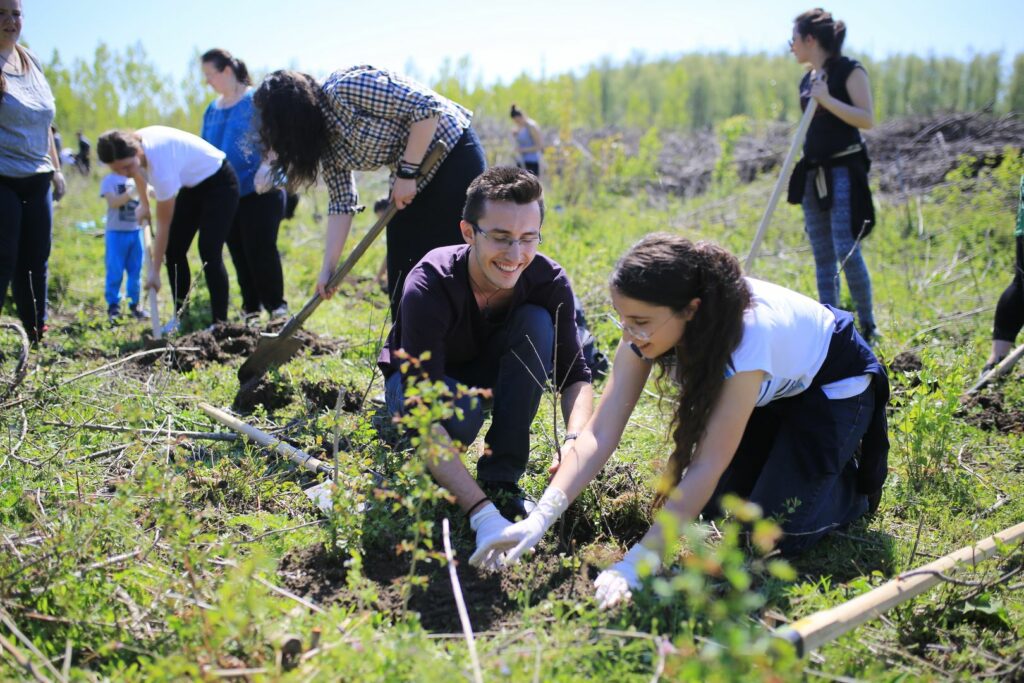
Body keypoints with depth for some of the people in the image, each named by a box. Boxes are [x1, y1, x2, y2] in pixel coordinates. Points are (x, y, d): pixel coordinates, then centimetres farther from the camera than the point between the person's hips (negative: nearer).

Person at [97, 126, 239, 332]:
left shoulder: (160, 163, -38)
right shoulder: (131, 143, -16)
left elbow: (164, 224, -30)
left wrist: (155, 272, -24)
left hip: (219, 183, -9)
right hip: (192, 184, 9)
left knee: (209, 253, -18)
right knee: (174, 249, 2)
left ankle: (220, 322, -13)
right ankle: (180, 317, 10)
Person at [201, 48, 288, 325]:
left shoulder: (256, 100, -7)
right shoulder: (212, 109, 13)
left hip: (259, 191, -7)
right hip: (226, 194, 7)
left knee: (260, 250, -6)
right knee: (239, 253, 9)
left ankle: (276, 307, 5)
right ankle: (250, 309, 18)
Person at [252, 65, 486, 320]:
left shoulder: (348, 87, -24)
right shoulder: (325, 136, 1)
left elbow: (430, 107, -26)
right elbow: (342, 202, 3)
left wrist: (407, 172, -22)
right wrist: (328, 267, -1)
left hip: (453, 154, -9)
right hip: (410, 177, 9)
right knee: (402, 273, 7)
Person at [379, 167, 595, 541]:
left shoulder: (549, 281, -25)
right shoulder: (429, 287, -37)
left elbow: (575, 376, -17)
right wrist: (482, 514, -51)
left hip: (490, 372, 4)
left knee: (537, 322, -27)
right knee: (460, 414, -38)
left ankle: (501, 479, -19)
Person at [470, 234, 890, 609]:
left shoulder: (747, 334, -43)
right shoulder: (646, 327, -26)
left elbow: (707, 466, -44)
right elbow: (599, 435, -28)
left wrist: (639, 561, -49)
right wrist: (539, 519, -40)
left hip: (832, 381, -6)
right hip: (770, 388, 6)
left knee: (776, 529, -14)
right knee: (710, 502, -1)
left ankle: (857, 482, 13)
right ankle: (781, 452, 23)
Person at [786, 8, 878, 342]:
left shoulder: (849, 70, -7)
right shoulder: (807, 79, 14)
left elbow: (867, 119, -13)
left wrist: (827, 99, -20)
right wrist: (796, 171, 21)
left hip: (843, 171, -7)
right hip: (814, 174, 7)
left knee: (846, 250, -12)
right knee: (822, 256, 6)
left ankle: (867, 325, 1)